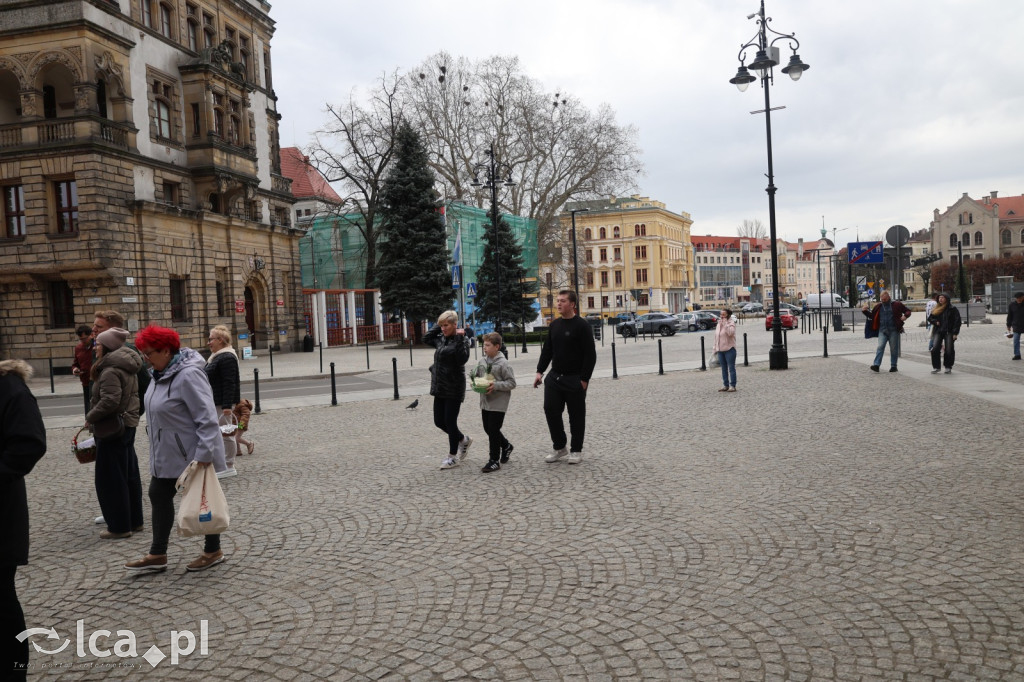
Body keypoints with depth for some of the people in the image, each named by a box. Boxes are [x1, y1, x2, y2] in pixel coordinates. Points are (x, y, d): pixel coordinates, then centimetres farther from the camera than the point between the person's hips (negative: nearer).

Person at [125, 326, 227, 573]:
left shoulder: (188, 375, -24)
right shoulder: (161, 373, 5)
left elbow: (207, 418, -28)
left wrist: (205, 453, -30)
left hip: (192, 455, -10)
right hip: (167, 454, 10)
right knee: (158, 496, 14)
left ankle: (213, 551, 21)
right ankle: (157, 555, 26)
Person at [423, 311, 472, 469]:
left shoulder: (462, 340, -11)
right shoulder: (441, 339, 9)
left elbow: (462, 359, -24)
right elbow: (426, 339, 21)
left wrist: (460, 339, -26)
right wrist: (438, 326, 9)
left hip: (454, 389, -7)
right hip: (439, 387, 7)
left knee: (450, 422, 0)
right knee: (439, 422, 11)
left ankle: (453, 456, 16)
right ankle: (464, 440, 33)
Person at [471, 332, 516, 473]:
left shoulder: (503, 363, -14)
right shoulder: (482, 361, 5)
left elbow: (511, 383, -14)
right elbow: (475, 375, 19)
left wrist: (496, 386, -24)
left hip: (498, 402, -7)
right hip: (485, 402, 7)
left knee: (493, 430, -4)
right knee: (488, 429, 16)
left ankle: (494, 460, 7)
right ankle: (506, 446, 40)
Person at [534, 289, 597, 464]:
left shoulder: (582, 325, -10)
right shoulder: (554, 325, 9)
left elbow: (590, 354, -12)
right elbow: (547, 350, 15)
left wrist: (584, 379, -16)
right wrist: (540, 371, 6)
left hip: (575, 379, -6)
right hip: (554, 377, 6)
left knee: (576, 415, 4)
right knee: (551, 411, 3)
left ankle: (576, 450, 17)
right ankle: (559, 447, 18)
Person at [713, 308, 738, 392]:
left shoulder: (731, 323, -7)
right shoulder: (719, 324, 14)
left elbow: (730, 332, -26)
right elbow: (716, 336, 17)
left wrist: (725, 323, -22)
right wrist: (715, 348, 13)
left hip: (729, 349, -7)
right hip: (720, 350, 7)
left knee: (731, 368, -3)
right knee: (724, 369, 11)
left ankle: (733, 386, 0)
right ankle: (726, 385, 18)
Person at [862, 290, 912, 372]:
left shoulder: (896, 305, 2)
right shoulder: (878, 307, 11)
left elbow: (907, 310, 7)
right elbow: (871, 316, 19)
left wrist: (905, 316, -14)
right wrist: (865, 311, 2)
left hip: (894, 330, -2)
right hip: (882, 330, 2)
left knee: (894, 348, 4)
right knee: (880, 347, -9)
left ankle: (893, 366, 12)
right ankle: (876, 365, -15)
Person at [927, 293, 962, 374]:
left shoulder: (952, 309, -1)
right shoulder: (936, 309, 12)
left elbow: (957, 321, -4)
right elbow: (930, 318, 18)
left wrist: (955, 333, -10)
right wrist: (935, 322, -5)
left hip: (949, 332, -3)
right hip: (938, 331, 3)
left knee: (949, 350, -5)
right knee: (935, 349, -11)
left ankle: (948, 367, 12)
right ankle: (935, 367, 0)